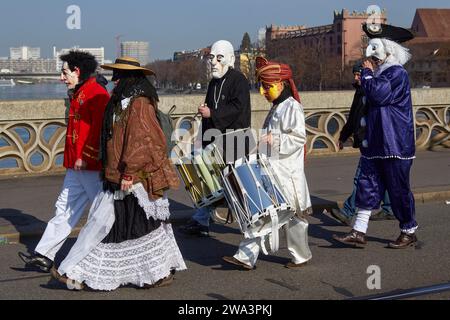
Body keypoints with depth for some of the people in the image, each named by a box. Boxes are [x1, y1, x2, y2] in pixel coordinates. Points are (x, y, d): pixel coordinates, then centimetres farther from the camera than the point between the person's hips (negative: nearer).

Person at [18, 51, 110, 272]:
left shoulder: (96, 93, -14)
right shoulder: (79, 94, 17)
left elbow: (99, 128, -22)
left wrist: (85, 157, -23)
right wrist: (73, 159, 18)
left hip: (92, 167, -10)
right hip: (77, 166, 10)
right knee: (65, 208, 10)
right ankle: (44, 256, 14)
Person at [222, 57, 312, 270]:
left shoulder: (292, 107, -12)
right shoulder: (275, 108, 17)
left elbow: (299, 138, -21)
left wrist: (274, 139, -26)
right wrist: (262, 140, 13)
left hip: (287, 174, -9)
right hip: (270, 171, 9)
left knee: (291, 216, 4)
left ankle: (302, 256, 21)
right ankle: (246, 257, 6)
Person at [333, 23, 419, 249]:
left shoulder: (398, 73, -11)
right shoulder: (381, 73, 17)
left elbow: (379, 94, -23)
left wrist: (367, 74, -12)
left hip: (395, 145, -9)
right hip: (375, 144, 9)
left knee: (399, 190, 1)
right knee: (367, 186, 5)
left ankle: (409, 232, 16)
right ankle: (359, 232, 7)